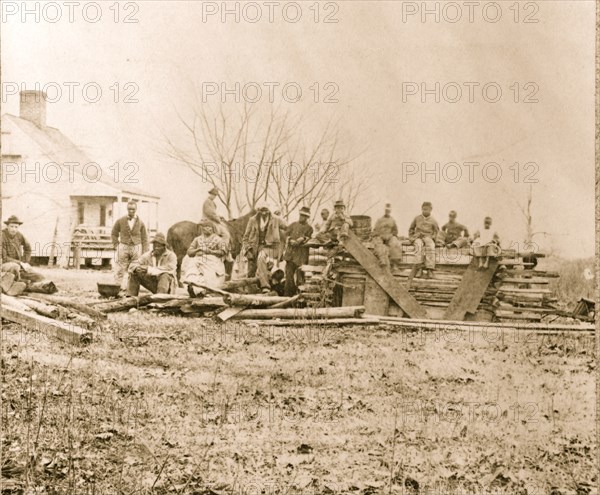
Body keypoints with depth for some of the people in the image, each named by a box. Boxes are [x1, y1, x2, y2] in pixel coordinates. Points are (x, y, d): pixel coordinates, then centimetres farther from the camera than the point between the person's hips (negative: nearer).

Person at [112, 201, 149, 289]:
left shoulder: (140, 223, 2)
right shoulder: (120, 221, 1)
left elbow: (144, 238, 7)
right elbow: (114, 234, 15)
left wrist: (144, 253, 1)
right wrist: (116, 245, 5)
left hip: (136, 248, 1)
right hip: (123, 247, -1)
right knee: (120, 270, -4)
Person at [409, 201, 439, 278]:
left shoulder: (433, 221, 13)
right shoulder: (417, 218, 17)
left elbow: (437, 231, 20)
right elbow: (411, 229, 26)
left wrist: (432, 237, 0)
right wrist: (411, 237, 11)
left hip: (428, 237, 0)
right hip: (418, 237, 0)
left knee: (431, 246, -37)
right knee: (419, 245, -38)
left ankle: (430, 269, -44)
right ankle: (419, 268, -46)